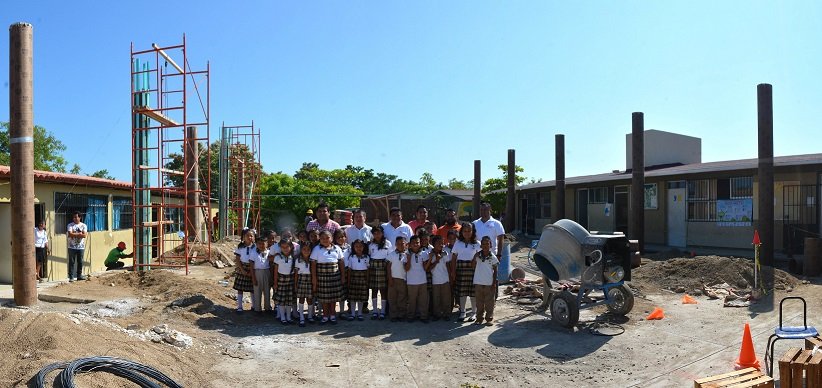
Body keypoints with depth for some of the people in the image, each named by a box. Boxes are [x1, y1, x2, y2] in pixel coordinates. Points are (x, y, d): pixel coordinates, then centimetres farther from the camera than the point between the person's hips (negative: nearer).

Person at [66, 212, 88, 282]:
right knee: (72, 262, -2)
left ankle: (79, 275, 16)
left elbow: (84, 235, -7)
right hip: (72, 247, -2)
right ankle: (71, 277, 1)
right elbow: (70, 234, -14)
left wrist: (74, 234, -10)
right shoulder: (70, 225, 2)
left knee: (80, 262, 7)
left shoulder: (83, 225, 6)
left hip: (81, 247, 2)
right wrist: (79, 234, -9)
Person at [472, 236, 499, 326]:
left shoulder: (492, 257, -3)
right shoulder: (478, 255, 1)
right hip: (478, 283, 2)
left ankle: (489, 318, 16)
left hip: (489, 284, -1)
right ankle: (479, 318, 19)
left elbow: (495, 271, 1)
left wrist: (494, 283, -3)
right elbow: (472, 266, -1)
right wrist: (475, 257, -15)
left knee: (489, 302, 5)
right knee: (479, 302, 9)